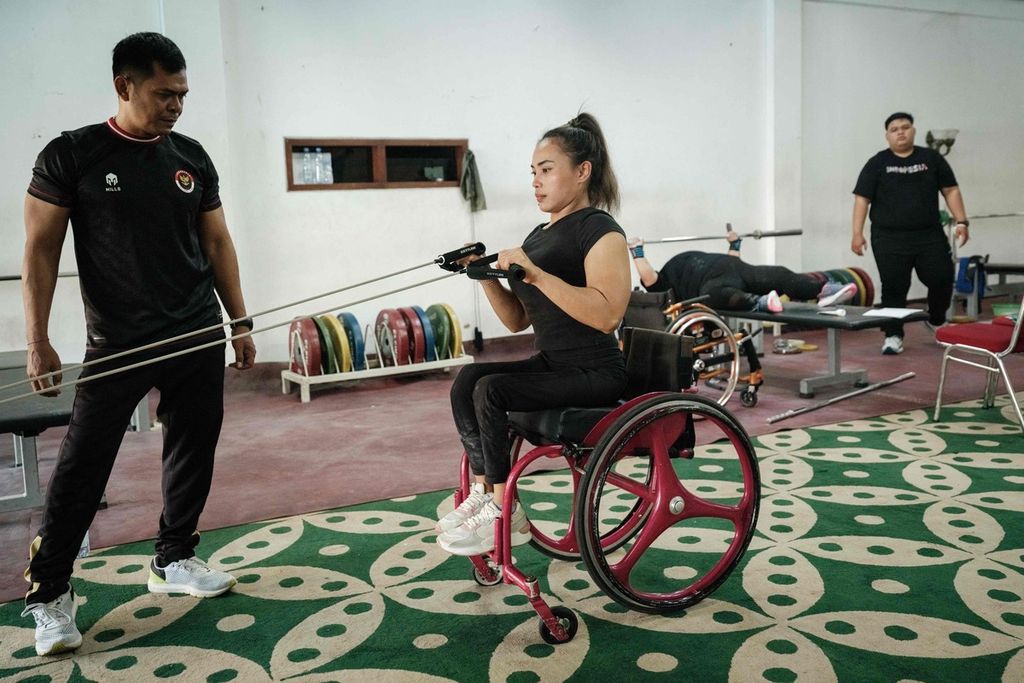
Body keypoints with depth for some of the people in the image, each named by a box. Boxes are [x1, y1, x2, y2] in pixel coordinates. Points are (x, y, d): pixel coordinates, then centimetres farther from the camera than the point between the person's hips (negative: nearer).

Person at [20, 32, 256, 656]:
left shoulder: (192, 158, 6)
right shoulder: (72, 155, -4)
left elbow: (218, 244, 11)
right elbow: (41, 249, -4)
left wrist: (241, 323, 8)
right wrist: (38, 341, -10)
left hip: (198, 338, 4)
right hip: (118, 343, -4)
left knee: (194, 451, 10)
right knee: (83, 465, -2)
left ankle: (174, 560, 28)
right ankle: (50, 593, 13)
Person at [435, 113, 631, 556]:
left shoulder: (600, 231, -11)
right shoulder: (540, 234, 14)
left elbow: (607, 314, -27)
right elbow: (518, 320, 15)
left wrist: (536, 275, -28)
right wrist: (489, 278, -1)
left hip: (593, 373, -8)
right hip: (551, 364, 8)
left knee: (491, 389, -23)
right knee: (469, 379, -10)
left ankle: (504, 515, -11)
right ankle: (483, 492, -5)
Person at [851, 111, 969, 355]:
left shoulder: (932, 159, 9)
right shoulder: (877, 164, 4)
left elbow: (950, 191, 11)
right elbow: (862, 198, 0)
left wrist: (961, 221, 1)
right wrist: (857, 233, -8)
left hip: (930, 236, 2)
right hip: (889, 240, -2)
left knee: (941, 280, 2)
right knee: (894, 288, -2)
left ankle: (937, 321, 30)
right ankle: (893, 335, 9)